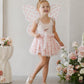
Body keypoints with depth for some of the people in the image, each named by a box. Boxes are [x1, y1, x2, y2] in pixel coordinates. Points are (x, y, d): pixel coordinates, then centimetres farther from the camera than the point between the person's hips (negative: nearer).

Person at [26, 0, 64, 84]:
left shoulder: (52, 20, 4)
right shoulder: (37, 21, -6)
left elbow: (54, 32, 14)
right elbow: (32, 31, 2)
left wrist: (59, 41, 14)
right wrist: (35, 35, -20)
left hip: (49, 42, 4)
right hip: (40, 42, -4)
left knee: (47, 63, 7)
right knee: (43, 61, -14)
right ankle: (32, 77, 6)